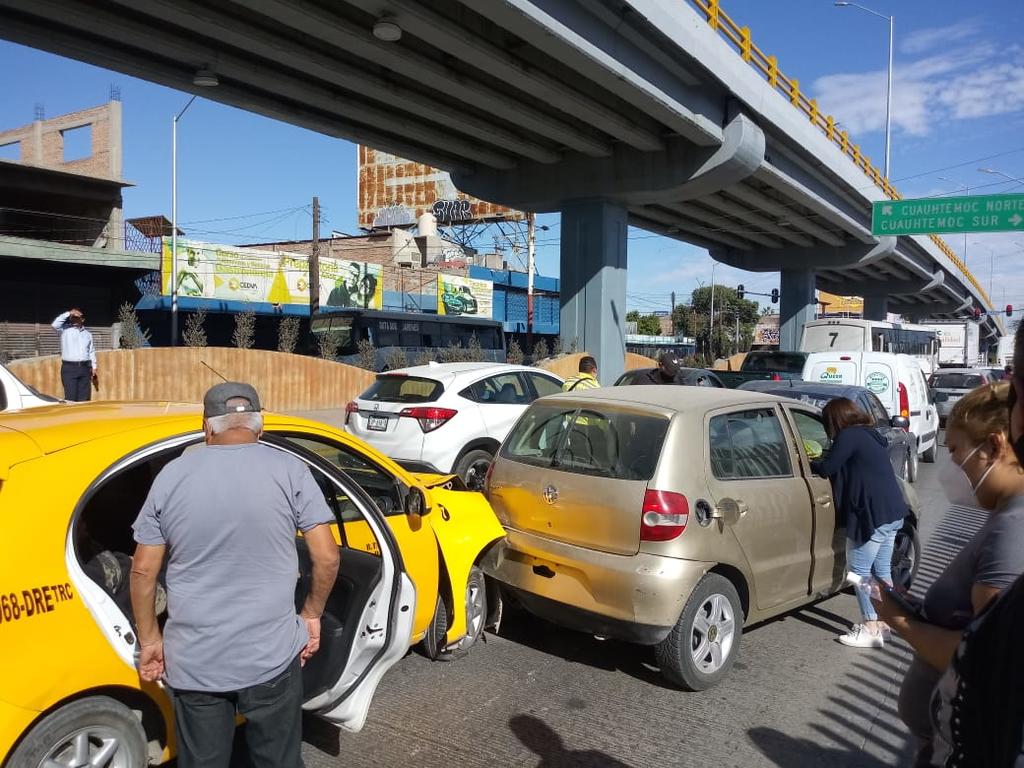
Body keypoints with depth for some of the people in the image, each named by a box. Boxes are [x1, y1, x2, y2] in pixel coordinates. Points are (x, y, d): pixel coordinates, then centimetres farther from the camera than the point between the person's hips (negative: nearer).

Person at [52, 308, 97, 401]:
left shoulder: (87, 333, 17)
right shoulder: (65, 330, 3)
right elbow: (55, 324, -18)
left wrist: (94, 367, 14)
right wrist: (68, 313, -11)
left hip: (85, 368, 4)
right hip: (69, 368, -4)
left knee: (84, 398, 4)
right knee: (71, 398, -8)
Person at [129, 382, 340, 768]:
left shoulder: (171, 476, -1)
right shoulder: (290, 471, -7)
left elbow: (143, 571, 2)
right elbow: (327, 558, -8)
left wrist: (149, 640, 13)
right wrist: (312, 614, 7)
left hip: (193, 661, 2)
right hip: (272, 655, -2)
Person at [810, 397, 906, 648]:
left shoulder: (849, 436, -12)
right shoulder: (869, 435, 17)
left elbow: (826, 468, -12)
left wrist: (808, 463, 6)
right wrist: (821, 461, 21)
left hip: (873, 515, -10)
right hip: (892, 513, 10)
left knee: (859, 570, -1)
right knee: (882, 570, 16)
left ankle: (871, 630, 2)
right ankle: (882, 623, 24)